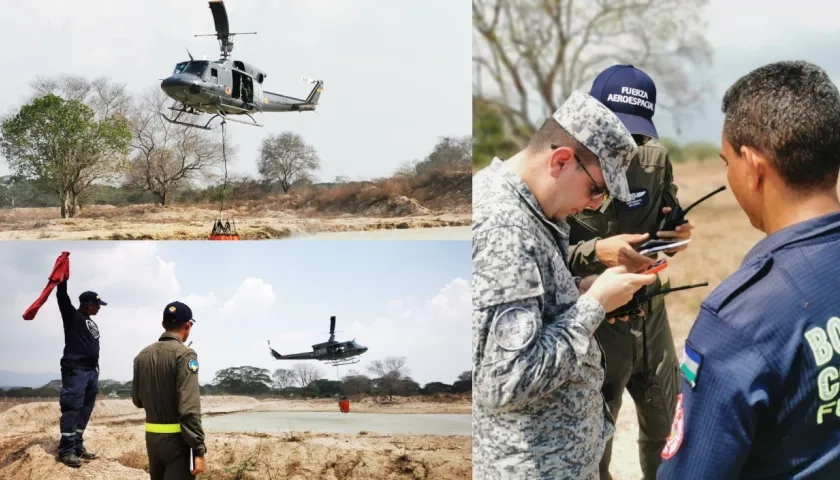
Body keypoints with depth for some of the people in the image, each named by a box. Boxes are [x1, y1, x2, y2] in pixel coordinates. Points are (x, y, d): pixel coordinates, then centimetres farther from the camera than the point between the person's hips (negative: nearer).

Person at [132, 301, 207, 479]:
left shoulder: (142, 355, 7)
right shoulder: (184, 354, -13)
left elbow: (137, 400, 15)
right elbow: (190, 407, -20)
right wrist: (199, 449, -19)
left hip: (152, 437, 7)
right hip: (176, 439, -7)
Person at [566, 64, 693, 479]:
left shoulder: (656, 158, -2)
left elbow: (667, 227, 10)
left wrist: (675, 234, -14)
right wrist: (596, 252, -31)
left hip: (651, 317, 5)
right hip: (592, 324, -5)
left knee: (667, 430, 22)